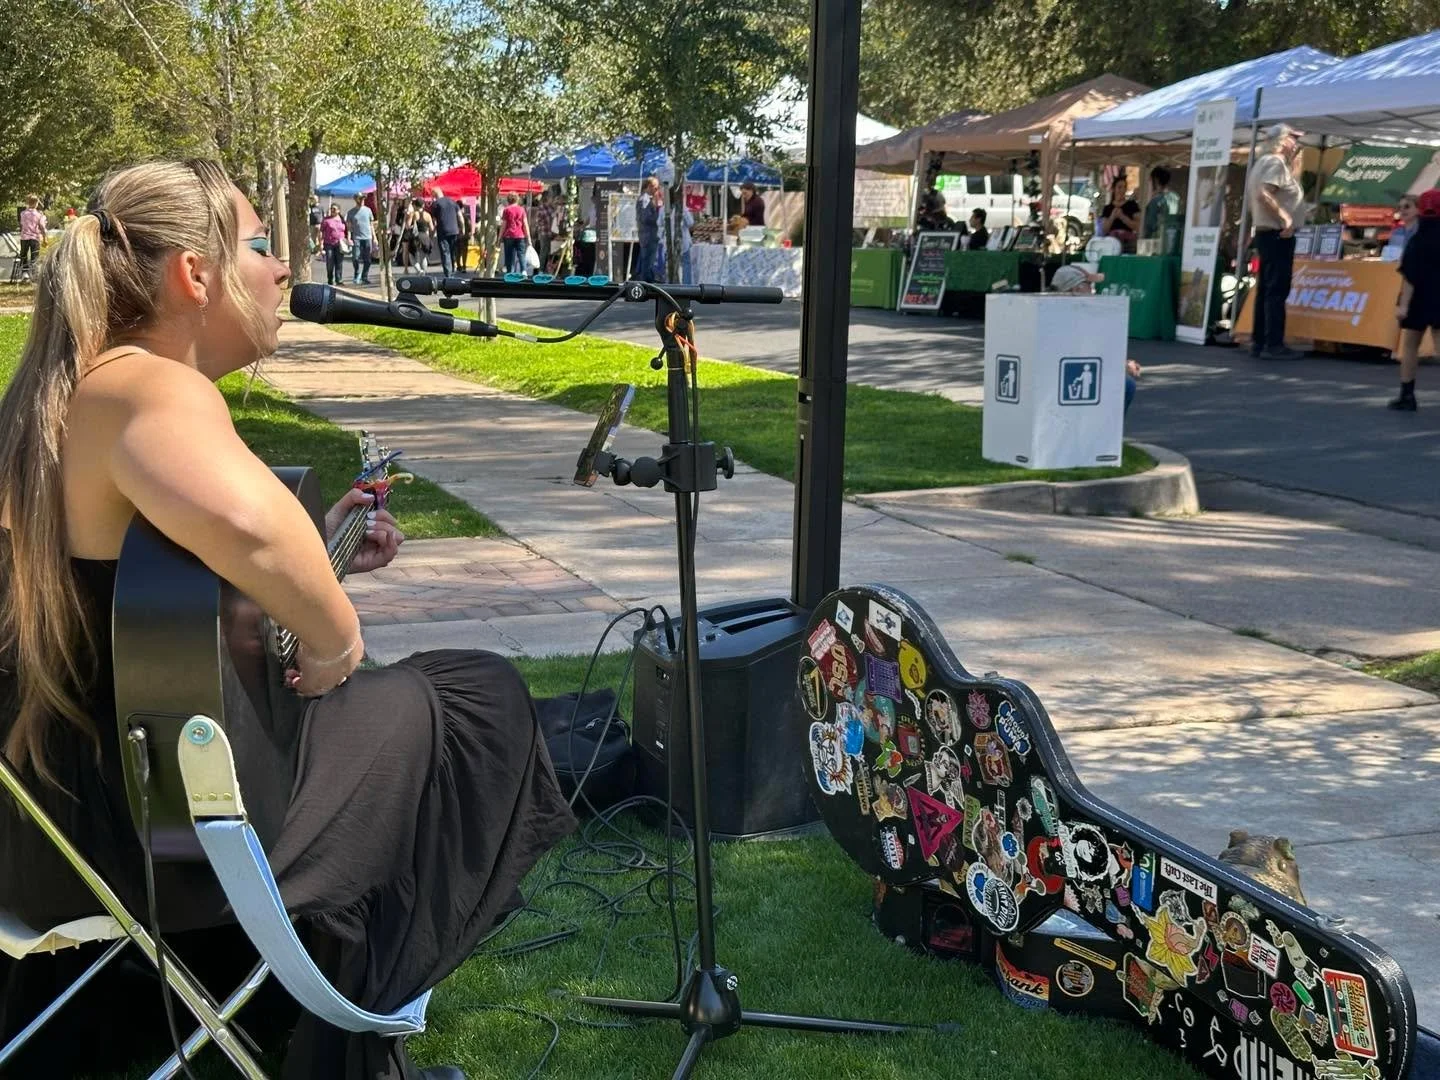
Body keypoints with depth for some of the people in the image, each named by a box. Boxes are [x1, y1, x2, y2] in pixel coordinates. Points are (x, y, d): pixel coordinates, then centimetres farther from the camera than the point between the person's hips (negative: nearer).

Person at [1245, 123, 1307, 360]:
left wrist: (1292, 166, 20)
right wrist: (1285, 218, -25)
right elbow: (1264, 194, -27)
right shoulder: (1276, 162, -13)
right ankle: (1273, 345, -12)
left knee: (1266, 290, 11)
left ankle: (1259, 342, 13)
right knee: (1277, 290, -10)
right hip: (1277, 235, -10)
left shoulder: (1264, 162, 18)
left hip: (1265, 233, 10)